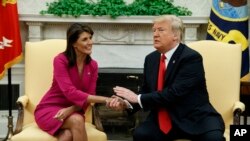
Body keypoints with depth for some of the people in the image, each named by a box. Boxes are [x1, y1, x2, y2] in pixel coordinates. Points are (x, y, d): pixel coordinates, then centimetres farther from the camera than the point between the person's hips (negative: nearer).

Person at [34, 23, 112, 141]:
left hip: (73, 111, 4)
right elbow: (70, 92, -27)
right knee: (77, 121, -34)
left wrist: (70, 109, -25)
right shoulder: (60, 60, -17)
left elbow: (88, 96, -3)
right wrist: (105, 99, -34)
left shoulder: (93, 65, -1)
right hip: (49, 109, -3)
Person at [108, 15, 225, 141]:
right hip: (163, 120, 5)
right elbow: (146, 92, 12)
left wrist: (138, 98, -20)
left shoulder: (191, 57, -14)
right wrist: (127, 103, -9)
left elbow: (174, 93, -24)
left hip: (195, 118, -5)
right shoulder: (151, 59, 8)